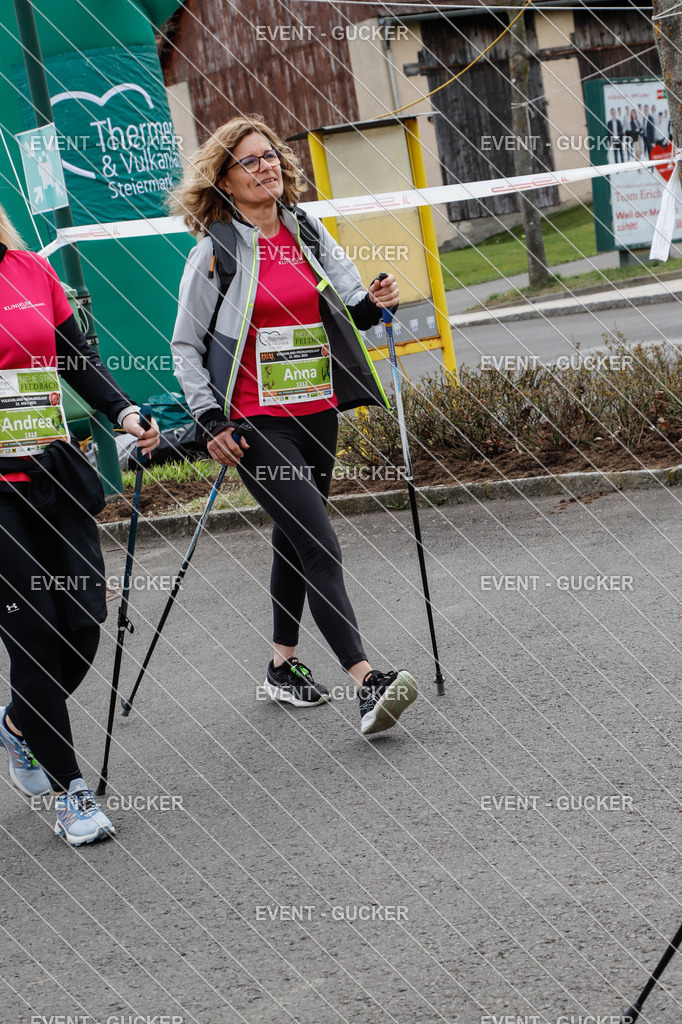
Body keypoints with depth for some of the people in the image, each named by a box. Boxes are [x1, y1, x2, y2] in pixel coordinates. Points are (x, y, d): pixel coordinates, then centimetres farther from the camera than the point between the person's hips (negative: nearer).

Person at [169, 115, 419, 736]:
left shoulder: (309, 232, 8)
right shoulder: (215, 253, -6)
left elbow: (349, 307, 12)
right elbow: (186, 347, -1)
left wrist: (374, 304, -11)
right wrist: (210, 420, -9)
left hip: (317, 411, 6)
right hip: (257, 423, -6)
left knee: (296, 540, 17)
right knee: (319, 545, -16)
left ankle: (283, 667, 33)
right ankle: (366, 683, -23)